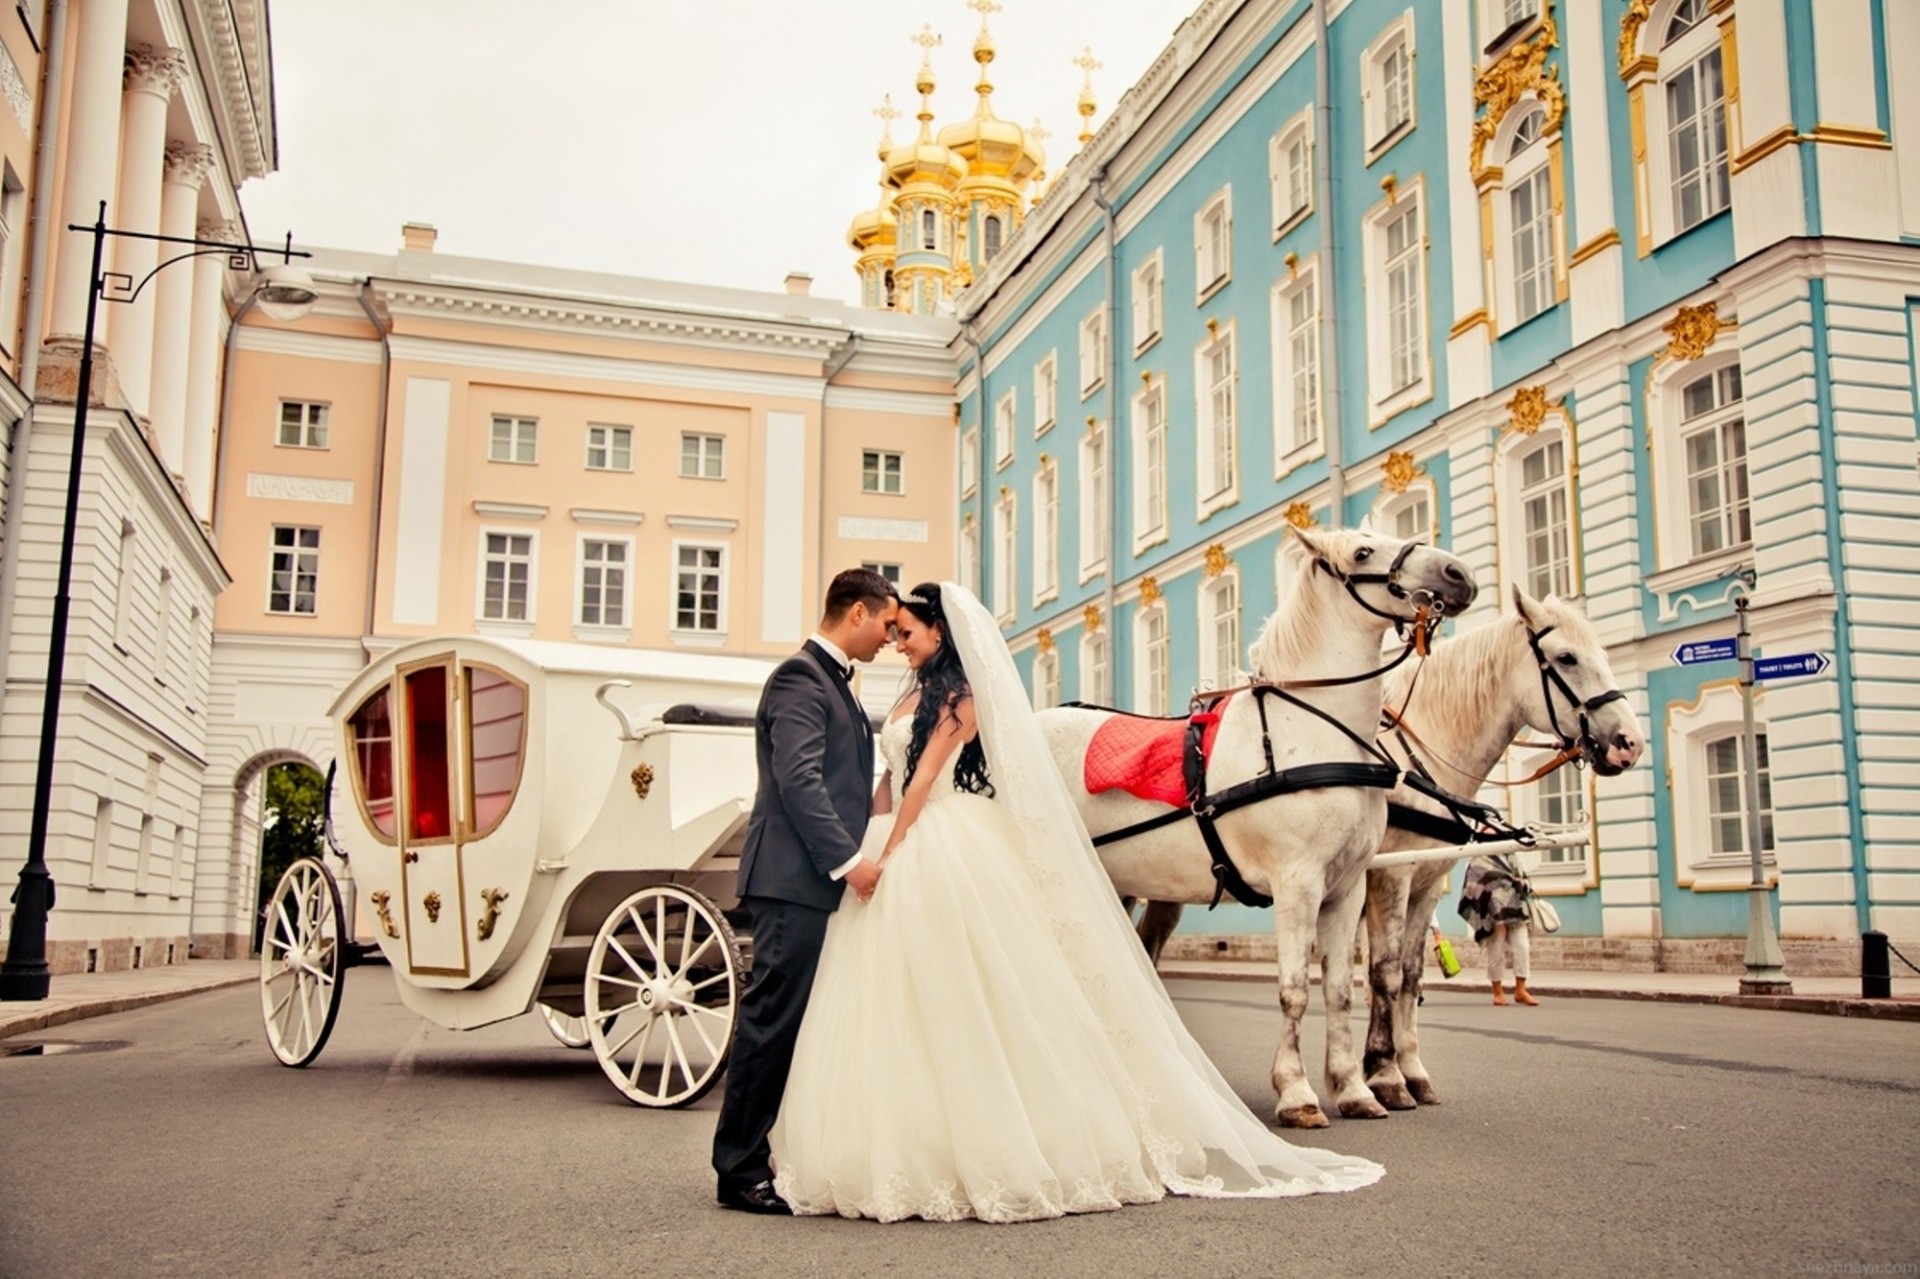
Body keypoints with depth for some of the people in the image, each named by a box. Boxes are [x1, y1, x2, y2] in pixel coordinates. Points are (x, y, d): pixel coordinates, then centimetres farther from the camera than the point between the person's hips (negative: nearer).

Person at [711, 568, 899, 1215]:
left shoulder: (833, 682, 22)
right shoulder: (800, 677, -9)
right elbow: (798, 778, -19)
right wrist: (848, 859, -20)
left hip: (824, 880, 10)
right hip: (795, 878, -10)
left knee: (807, 1024, 10)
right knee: (773, 1020, -6)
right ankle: (740, 1169, 1)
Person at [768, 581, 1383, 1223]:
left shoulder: (959, 692, -8)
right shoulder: (918, 694, 18)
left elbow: (924, 779, -14)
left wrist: (887, 854, -17)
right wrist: (859, 844, 8)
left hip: (944, 854, -9)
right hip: (904, 850, 9)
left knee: (952, 996, -5)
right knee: (897, 1007, 8)